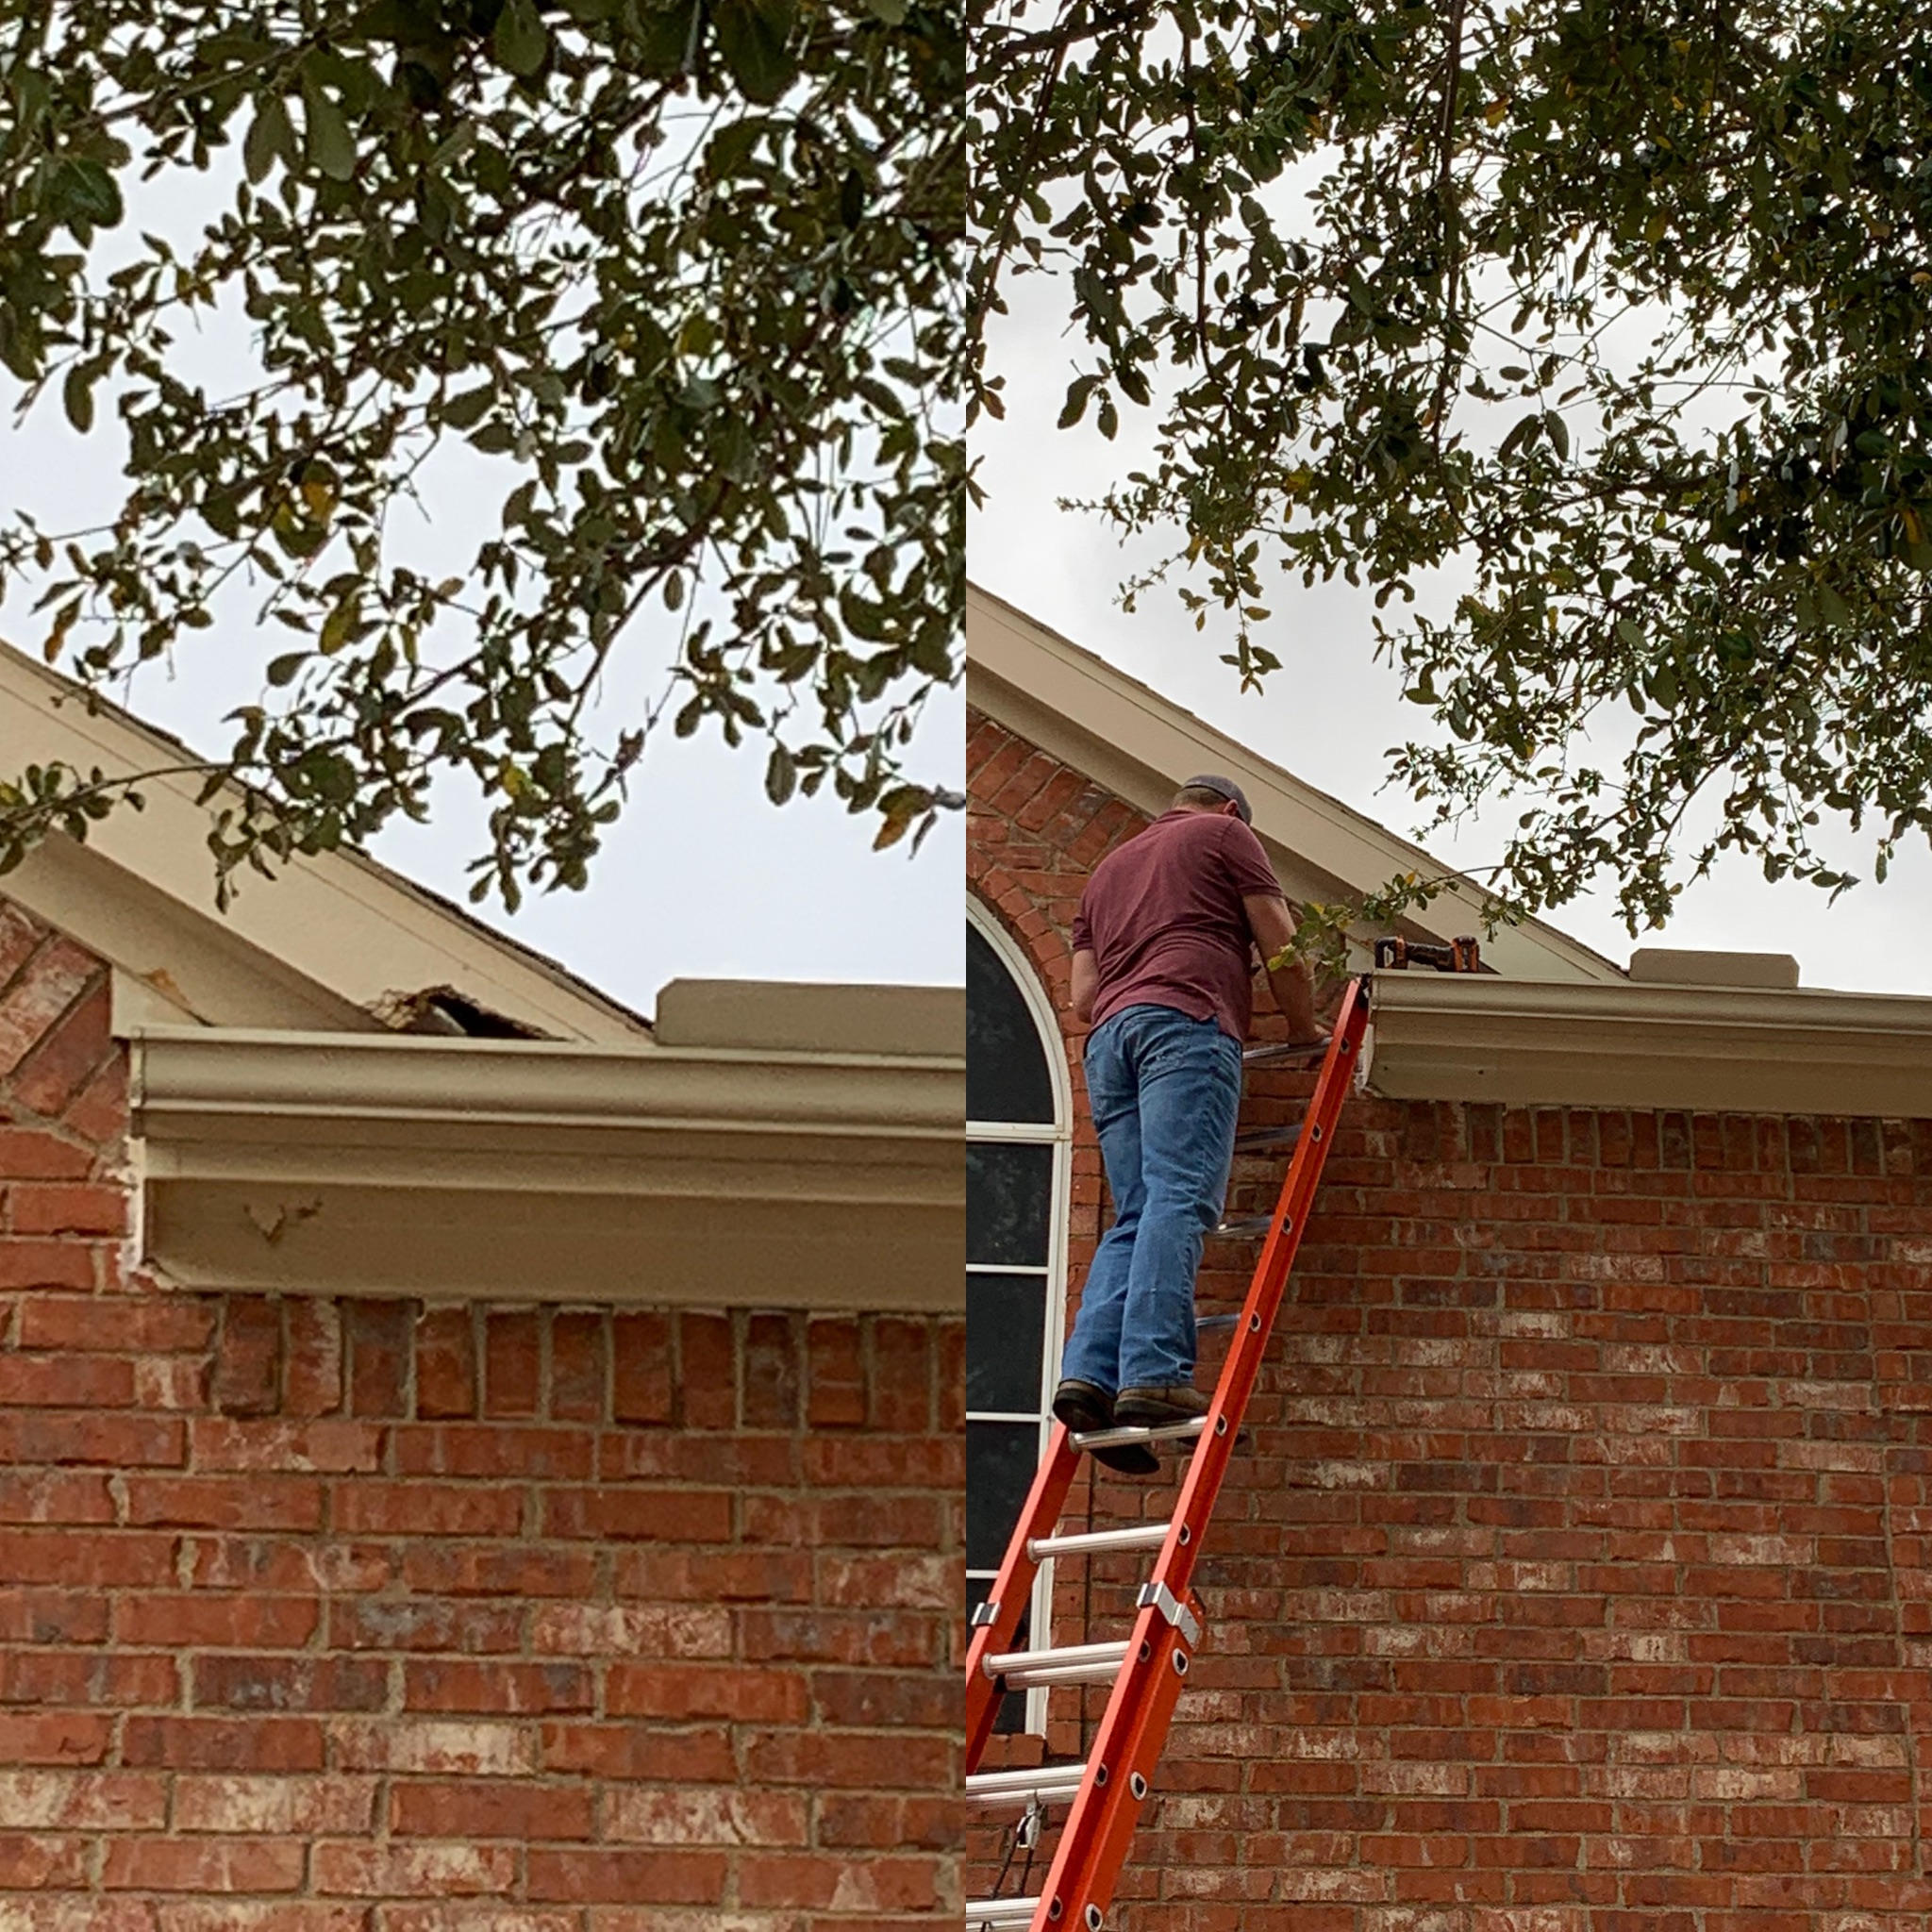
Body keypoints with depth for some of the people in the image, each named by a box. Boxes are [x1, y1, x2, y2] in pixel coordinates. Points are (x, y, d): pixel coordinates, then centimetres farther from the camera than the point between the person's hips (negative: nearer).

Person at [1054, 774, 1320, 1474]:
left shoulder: (1108, 868, 34)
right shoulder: (1225, 835, 19)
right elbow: (1281, 952, 11)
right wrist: (1306, 1032, 24)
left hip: (1108, 1036, 6)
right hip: (1185, 1021, -6)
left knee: (1135, 1218, 2)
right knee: (1180, 1200, -17)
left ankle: (1089, 1373, -15)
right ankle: (1154, 1374, -31)